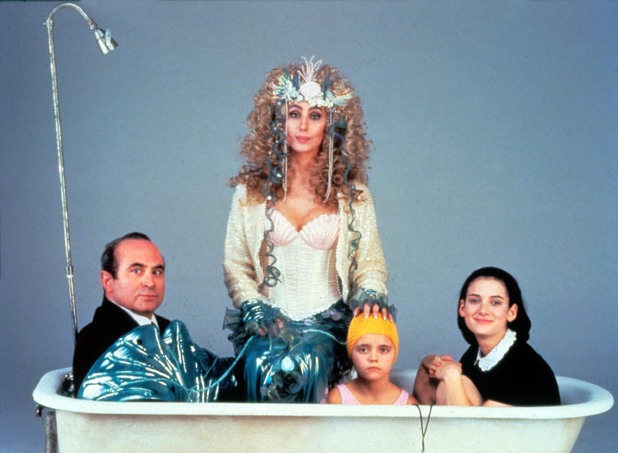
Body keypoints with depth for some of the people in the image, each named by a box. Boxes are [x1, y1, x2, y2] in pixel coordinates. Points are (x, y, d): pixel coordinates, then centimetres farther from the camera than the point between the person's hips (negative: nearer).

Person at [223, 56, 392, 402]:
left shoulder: (352, 193, 8)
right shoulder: (252, 189, 8)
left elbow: (370, 264, 9)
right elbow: (235, 264, 9)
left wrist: (369, 294, -14)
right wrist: (254, 309, -8)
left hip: (328, 321, 0)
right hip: (268, 319, 1)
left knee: (305, 366, -33)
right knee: (265, 367, -33)